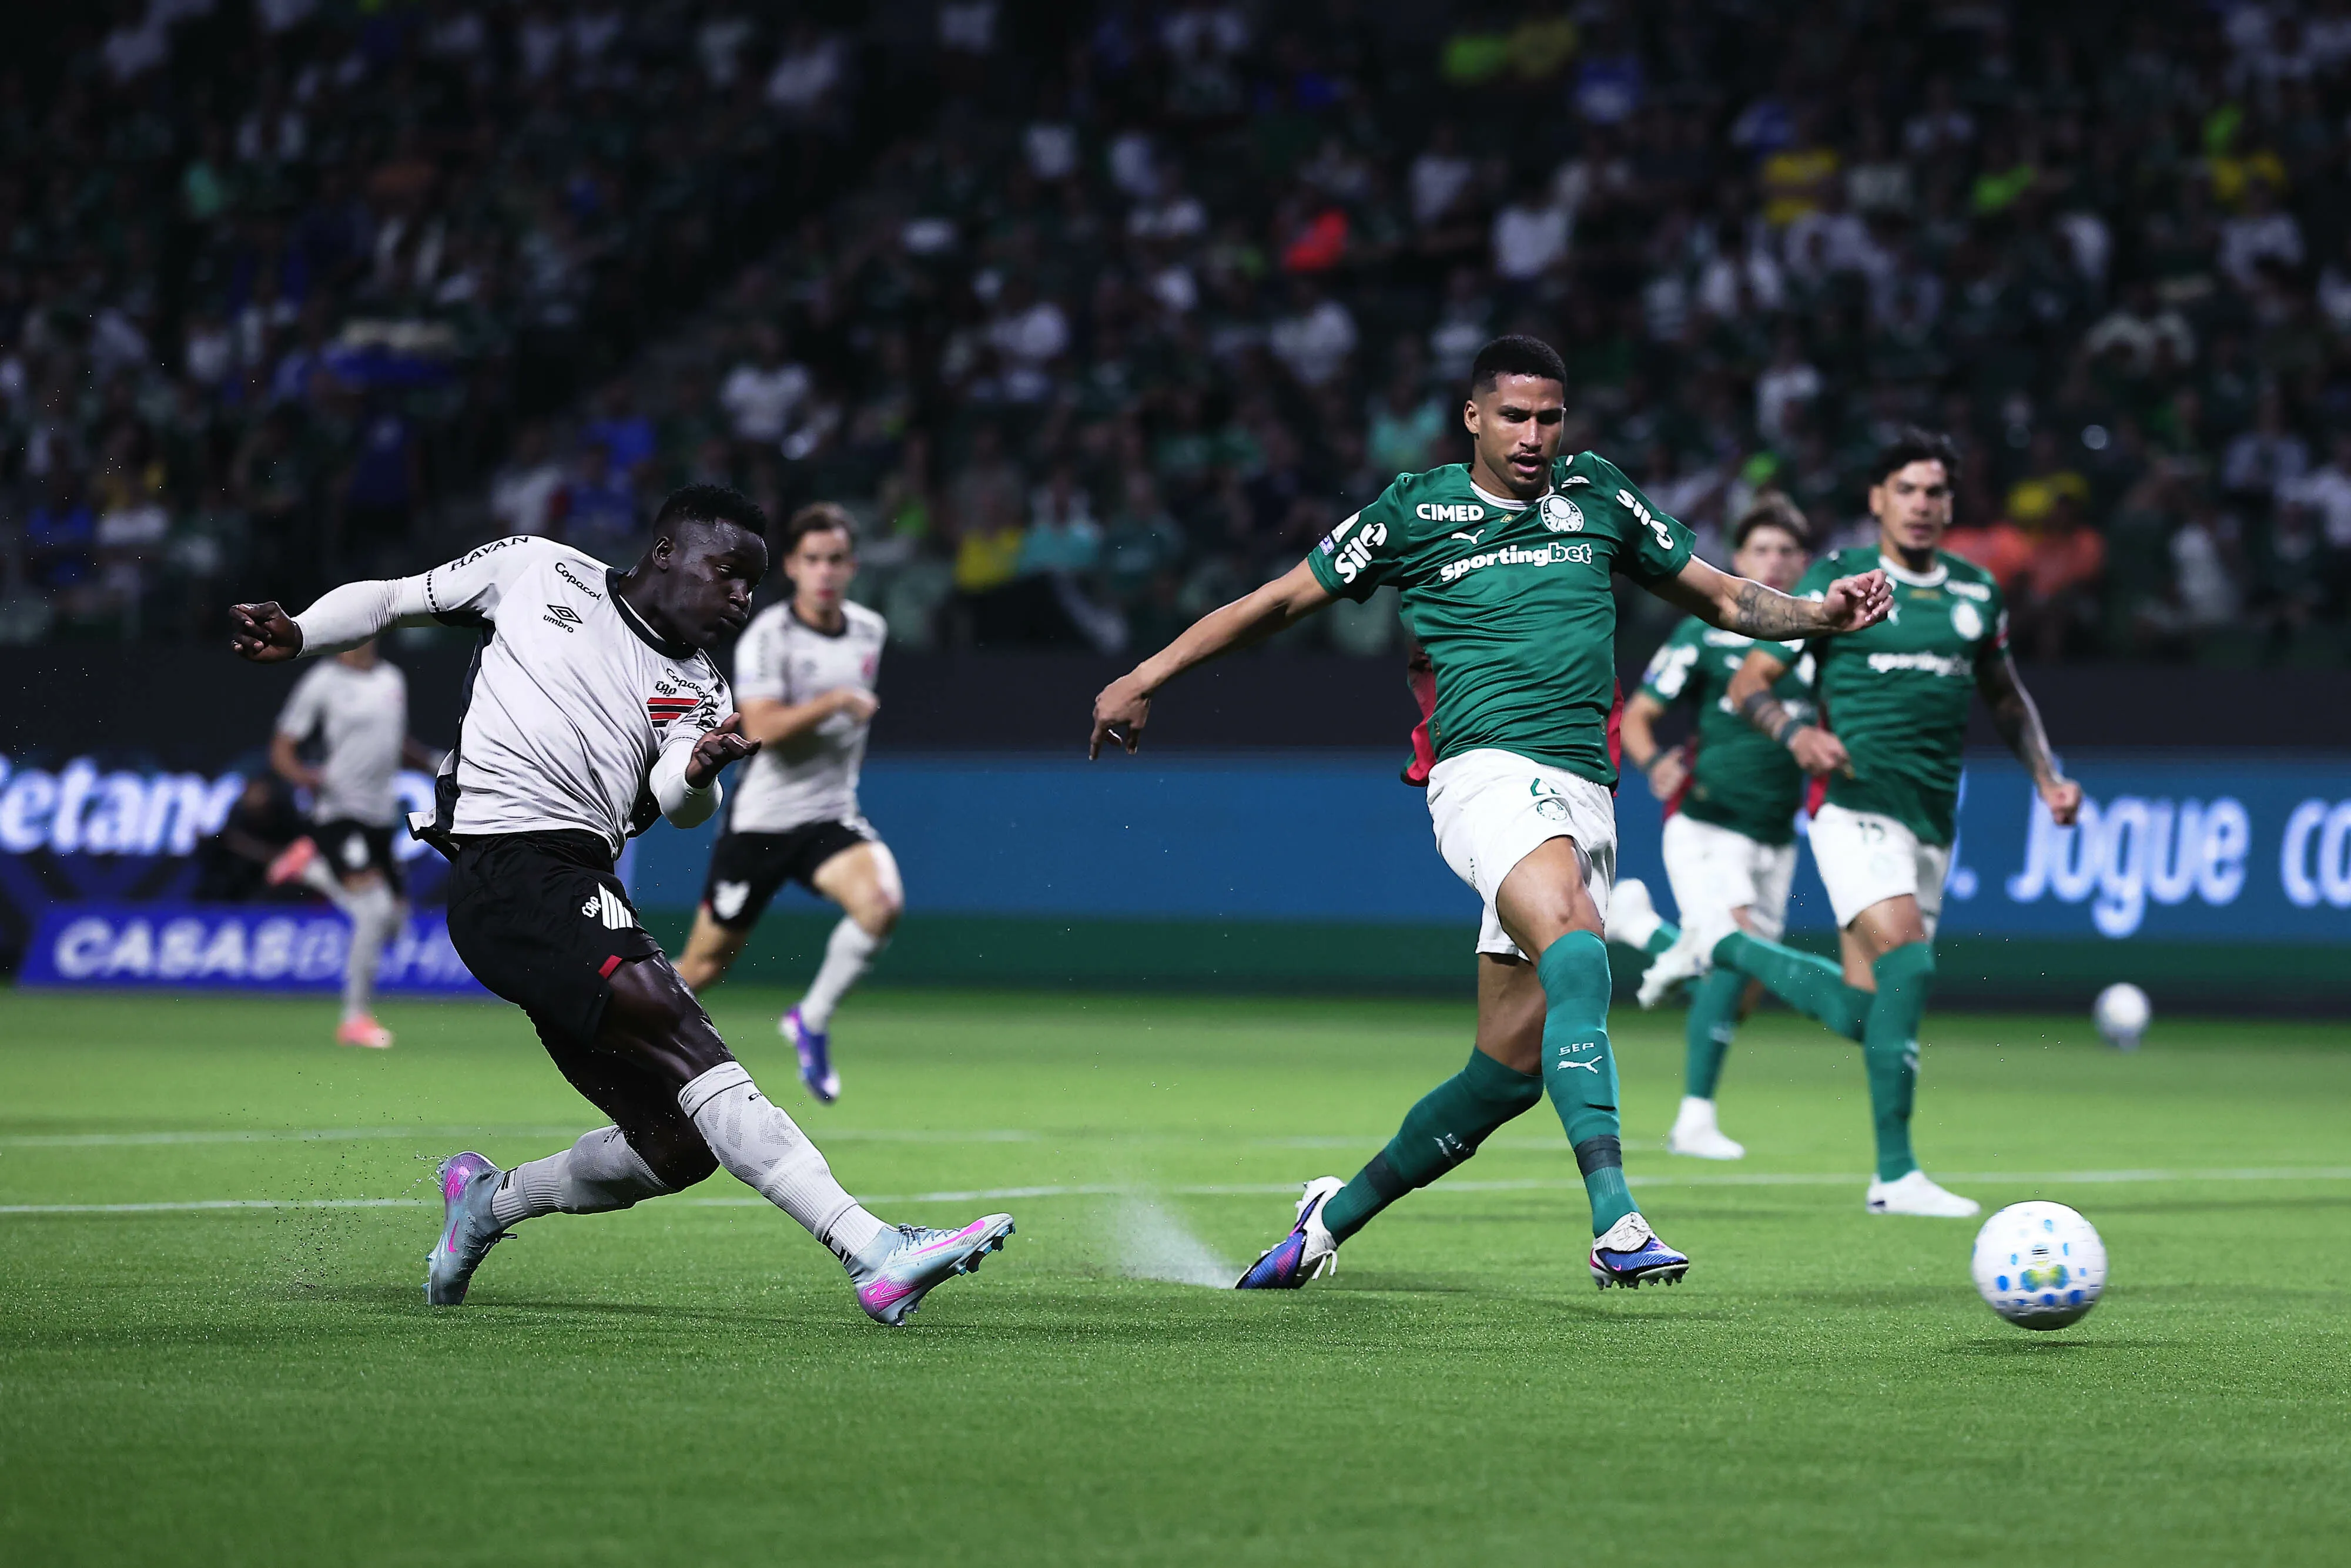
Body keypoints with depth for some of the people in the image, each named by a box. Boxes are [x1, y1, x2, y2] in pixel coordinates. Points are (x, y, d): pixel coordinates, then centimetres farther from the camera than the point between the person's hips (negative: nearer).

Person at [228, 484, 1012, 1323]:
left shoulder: (698, 693, 19)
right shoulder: (538, 571, 11)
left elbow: (677, 805, -1)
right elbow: (389, 599, 18)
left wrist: (699, 770, -23)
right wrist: (298, 635, 0)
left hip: (580, 892, 7)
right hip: (505, 867, -7)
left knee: (680, 1146, -1)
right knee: (680, 1031, -24)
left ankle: (489, 1200, 27)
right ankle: (873, 1253, -36)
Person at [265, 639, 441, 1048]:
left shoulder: (393, 679, 12)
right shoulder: (322, 683, -7)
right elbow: (281, 752, -5)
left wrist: (434, 761, 10)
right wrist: (310, 778, -24)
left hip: (381, 814, 7)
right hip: (339, 814, -7)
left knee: (392, 919, 7)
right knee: (375, 912, -20)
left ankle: (312, 867, 28)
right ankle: (356, 1019, -6)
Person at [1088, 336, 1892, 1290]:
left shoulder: (1598, 498, 17)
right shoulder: (1413, 513, 8)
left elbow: (1722, 599, 25)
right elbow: (1280, 603, 15)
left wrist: (1818, 615, 6)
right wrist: (1147, 677, 12)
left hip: (1583, 798, 5)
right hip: (1487, 772, -5)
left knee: (1510, 1068, 3)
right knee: (1576, 953, -33)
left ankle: (1337, 1214, 23)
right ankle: (1615, 1223, -43)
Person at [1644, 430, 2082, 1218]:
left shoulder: (1976, 592, 13)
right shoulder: (1837, 581, -1)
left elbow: (2006, 696, 28)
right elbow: (1750, 682, 1)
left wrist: (2046, 776, 13)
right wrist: (1796, 733, -20)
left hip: (1932, 824, 6)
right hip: (1858, 806, -6)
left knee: (1858, 1012, 4)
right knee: (1907, 966, -24)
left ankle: (1722, 944, 29)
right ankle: (1895, 1175, -17)